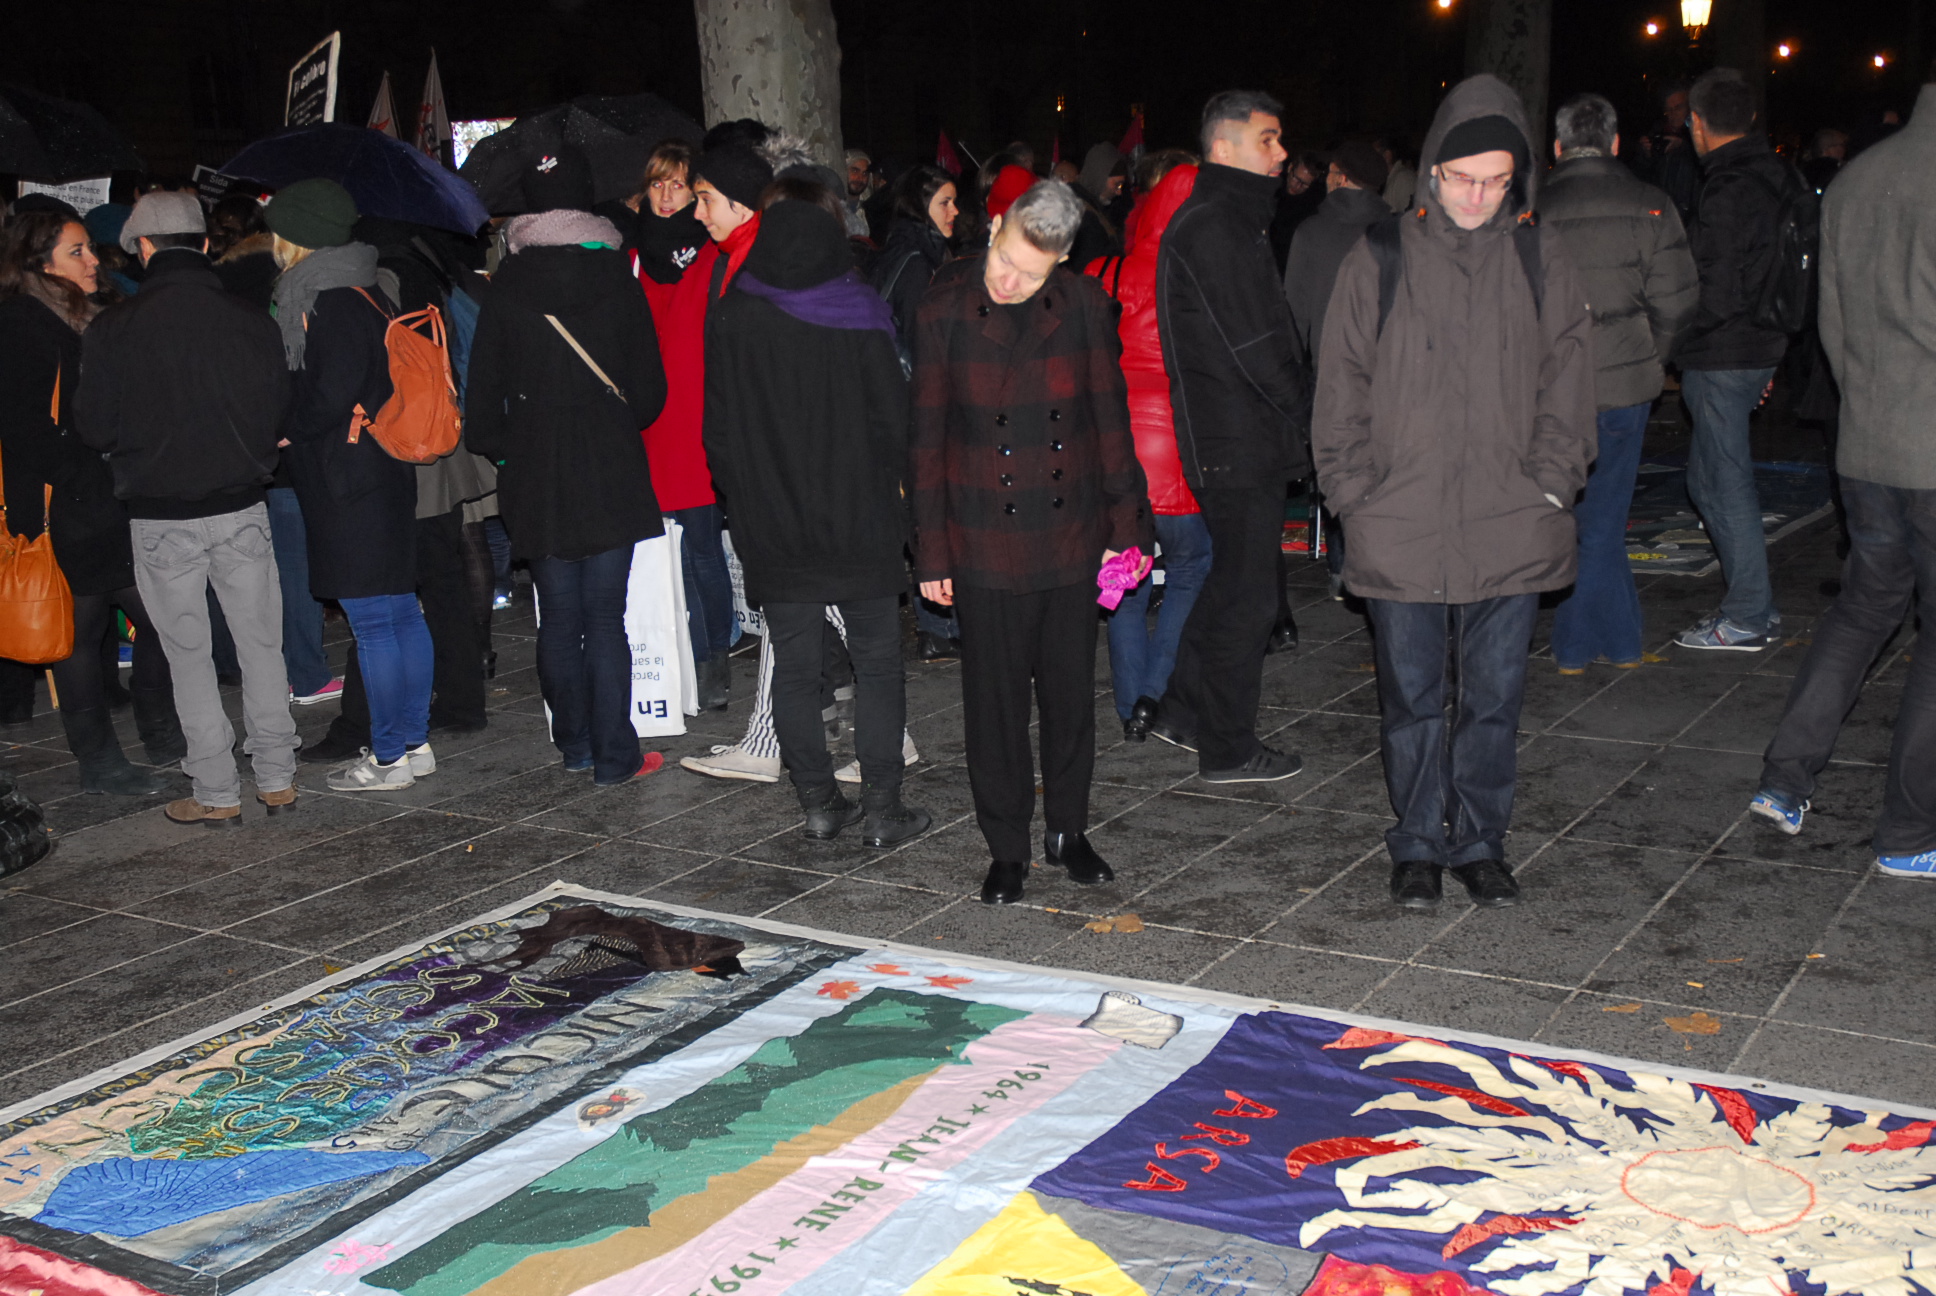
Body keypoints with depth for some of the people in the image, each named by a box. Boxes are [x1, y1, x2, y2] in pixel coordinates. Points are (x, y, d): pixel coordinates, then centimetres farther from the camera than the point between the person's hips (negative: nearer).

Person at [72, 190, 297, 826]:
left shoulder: (112, 329, -9)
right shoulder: (252, 322, -4)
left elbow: (94, 428, -3)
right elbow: (282, 415, 4)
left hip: (160, 516, -2)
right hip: (241, 509, 2)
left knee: (189, 656, 7)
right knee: (262, 645, 12)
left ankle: (218, 794, 11)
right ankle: (277, 779, 18)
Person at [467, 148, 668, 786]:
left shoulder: (507, 284, -2)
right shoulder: (615, 273, -4)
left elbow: (485, 382, 1)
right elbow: (649, 381, 0)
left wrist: (498, 447, 17)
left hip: (537, 476, 1)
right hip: (612, 471, -1)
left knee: (558, 618, 12)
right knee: (605, 618, 1)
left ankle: (575, 744, 22)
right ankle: (614, 755, 4)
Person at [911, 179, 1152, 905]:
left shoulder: (1084, 306, -2)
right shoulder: (944, 311, -7)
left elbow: (1111, 421, 6)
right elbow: (926, 439, -3)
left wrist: (1128, 524, 5)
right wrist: (931, 552, -2)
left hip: (1073, 540, 2)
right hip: (984, 546, -2)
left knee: (1071, 691, 12)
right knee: (996, 700, 5)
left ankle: (1067, 830, 29)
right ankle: (1007, 850, 19)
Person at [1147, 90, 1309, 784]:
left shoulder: (1230, 219, 17)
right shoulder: (1212, 227, -17)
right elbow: (1252, 344, -20)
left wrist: (1296, 412, 10)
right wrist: (1307, 411, -9)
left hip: (1240, 438, 10)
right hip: (1238, 443, -10)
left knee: (1236, 577, 19)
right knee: (1247, 592, -1)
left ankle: (1183, 712, 30)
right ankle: (1227, 749, 10)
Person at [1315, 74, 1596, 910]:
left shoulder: (1539, 259, 6)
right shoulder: (1381, 259, 1)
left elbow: (1567, 379, 9)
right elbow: (1342, 386, 5)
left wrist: (1549, 484, 0)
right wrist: (1356, 492, -2)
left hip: (1510, 528, 1)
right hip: (1400, 530, -1)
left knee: (1494, 697, 8)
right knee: (1412, 697, 7)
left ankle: (1480, 843, 23)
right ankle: (1418, 846, 22)